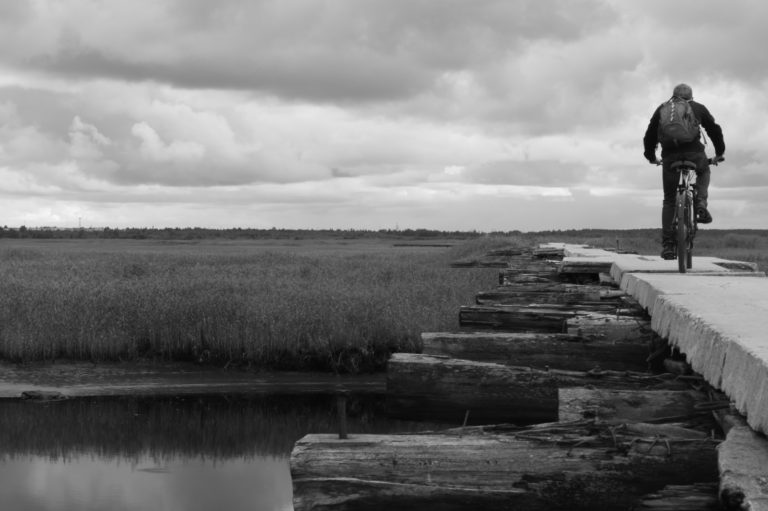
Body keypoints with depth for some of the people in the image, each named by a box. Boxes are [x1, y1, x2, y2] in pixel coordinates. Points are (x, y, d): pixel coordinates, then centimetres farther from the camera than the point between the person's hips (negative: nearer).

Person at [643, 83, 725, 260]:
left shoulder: (662, 109, 22)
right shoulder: (698, 108, 20)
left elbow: (650, 134, 22)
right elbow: (715, 130, 23)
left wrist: (651, 156, 35)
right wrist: (719, 153, 36)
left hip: (670, 157, 1)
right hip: (694, 153, -1)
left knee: (669, 201, 10)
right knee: (703, 172, 34)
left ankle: (667, 245, 2)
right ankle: (700, 205, 7)